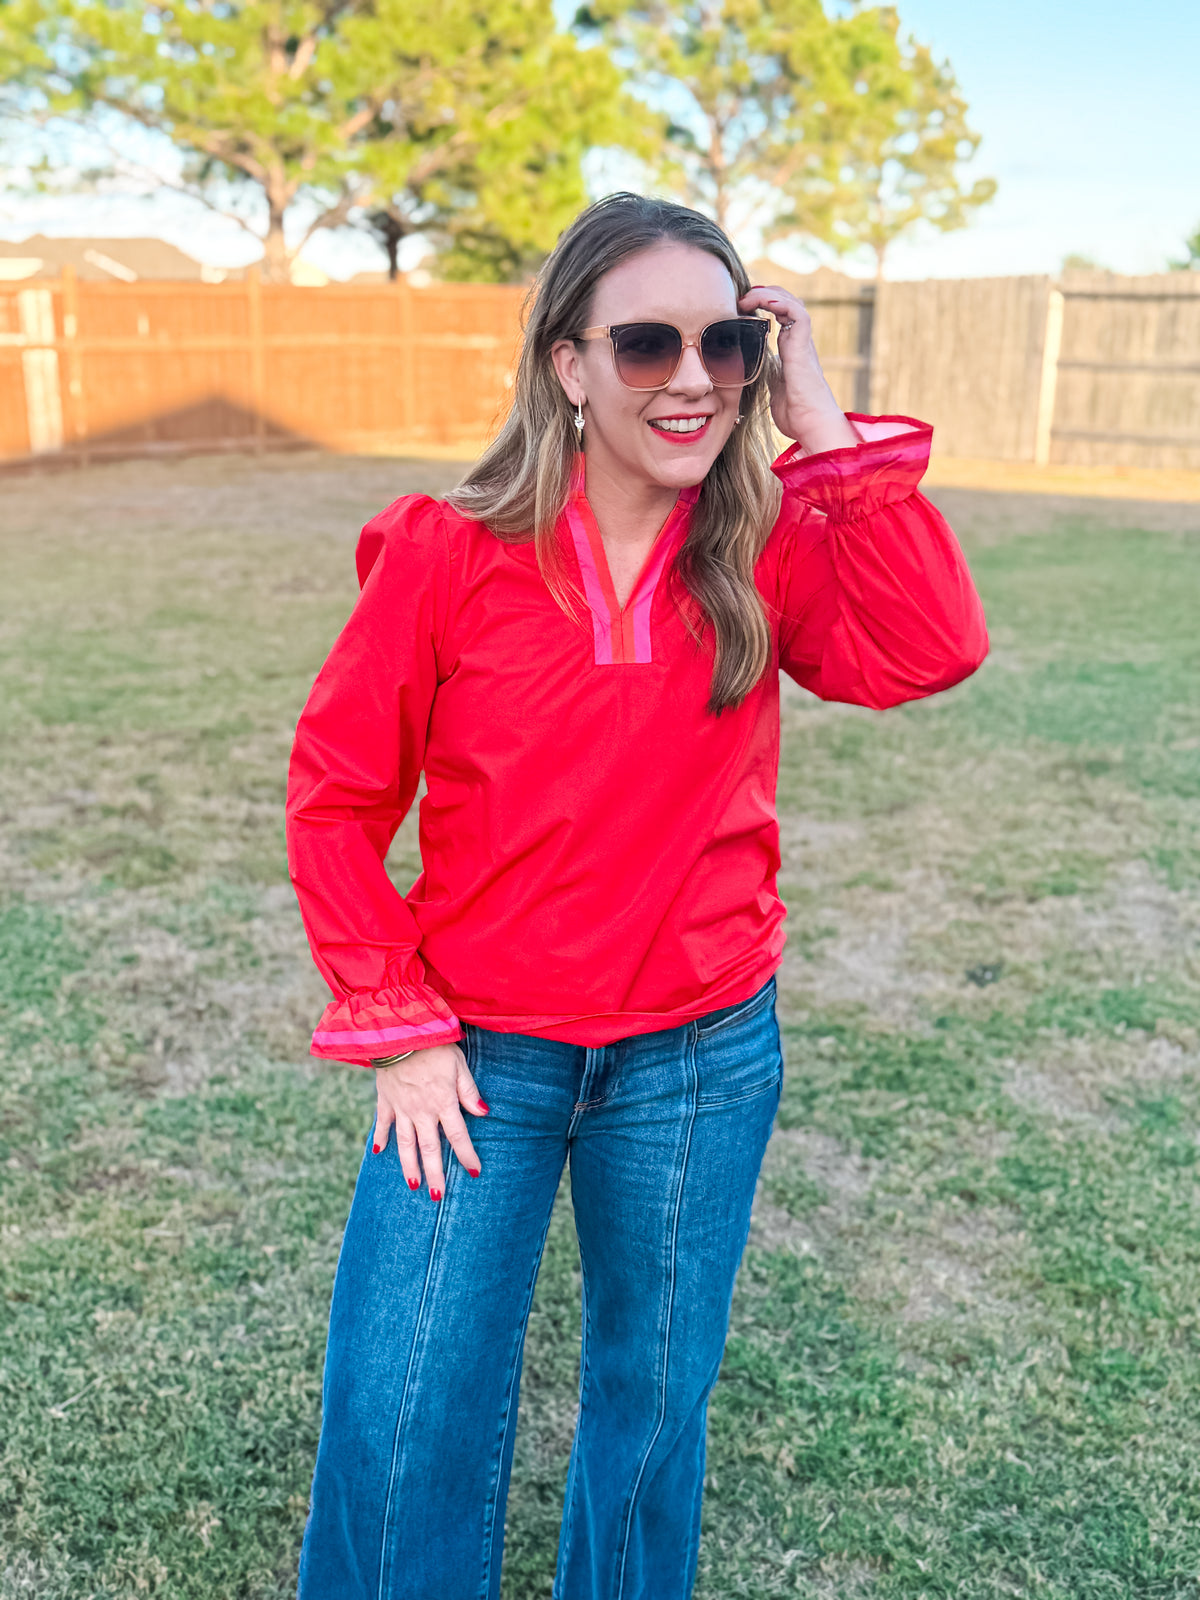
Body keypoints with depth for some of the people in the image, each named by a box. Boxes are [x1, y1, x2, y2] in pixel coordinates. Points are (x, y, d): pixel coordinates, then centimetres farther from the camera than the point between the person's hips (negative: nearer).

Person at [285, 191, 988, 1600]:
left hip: (700, 1059, 2)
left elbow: (931, 650, -21)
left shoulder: (766, 550, -4)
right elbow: (336, 791, -6)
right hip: (481, 1054, -1)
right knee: (401, 1429, 5)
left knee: (653, 1406, 20)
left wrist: (826, 435, -18)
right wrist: (393, 1027, -8)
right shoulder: (448, 552, -12)